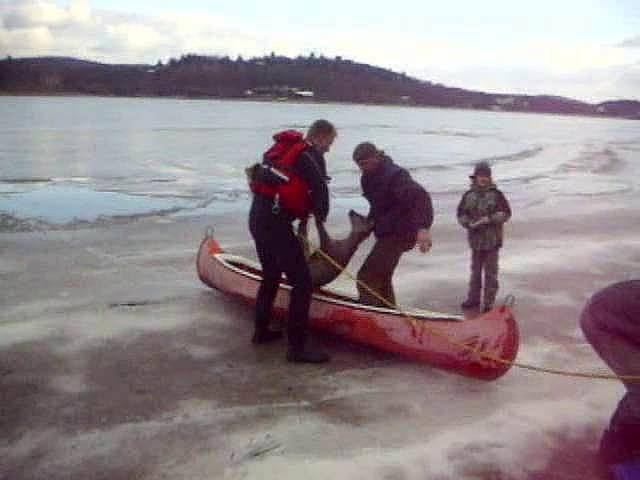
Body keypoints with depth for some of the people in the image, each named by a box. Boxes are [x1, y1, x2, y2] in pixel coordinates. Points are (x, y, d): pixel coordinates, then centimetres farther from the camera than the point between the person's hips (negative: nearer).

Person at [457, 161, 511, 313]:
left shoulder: (496, 194, -5)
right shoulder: (468, 195, 3)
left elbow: (506, 213, -4)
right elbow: (461, 214, 7)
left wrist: (489, 219, -17)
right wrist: (469, 223, -12)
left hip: (492, 239, -3)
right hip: (476, 238, 3)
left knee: (491, 271, 3)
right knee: (475, 270, 15)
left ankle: (489, 302, 12)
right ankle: (473, 298, 28)